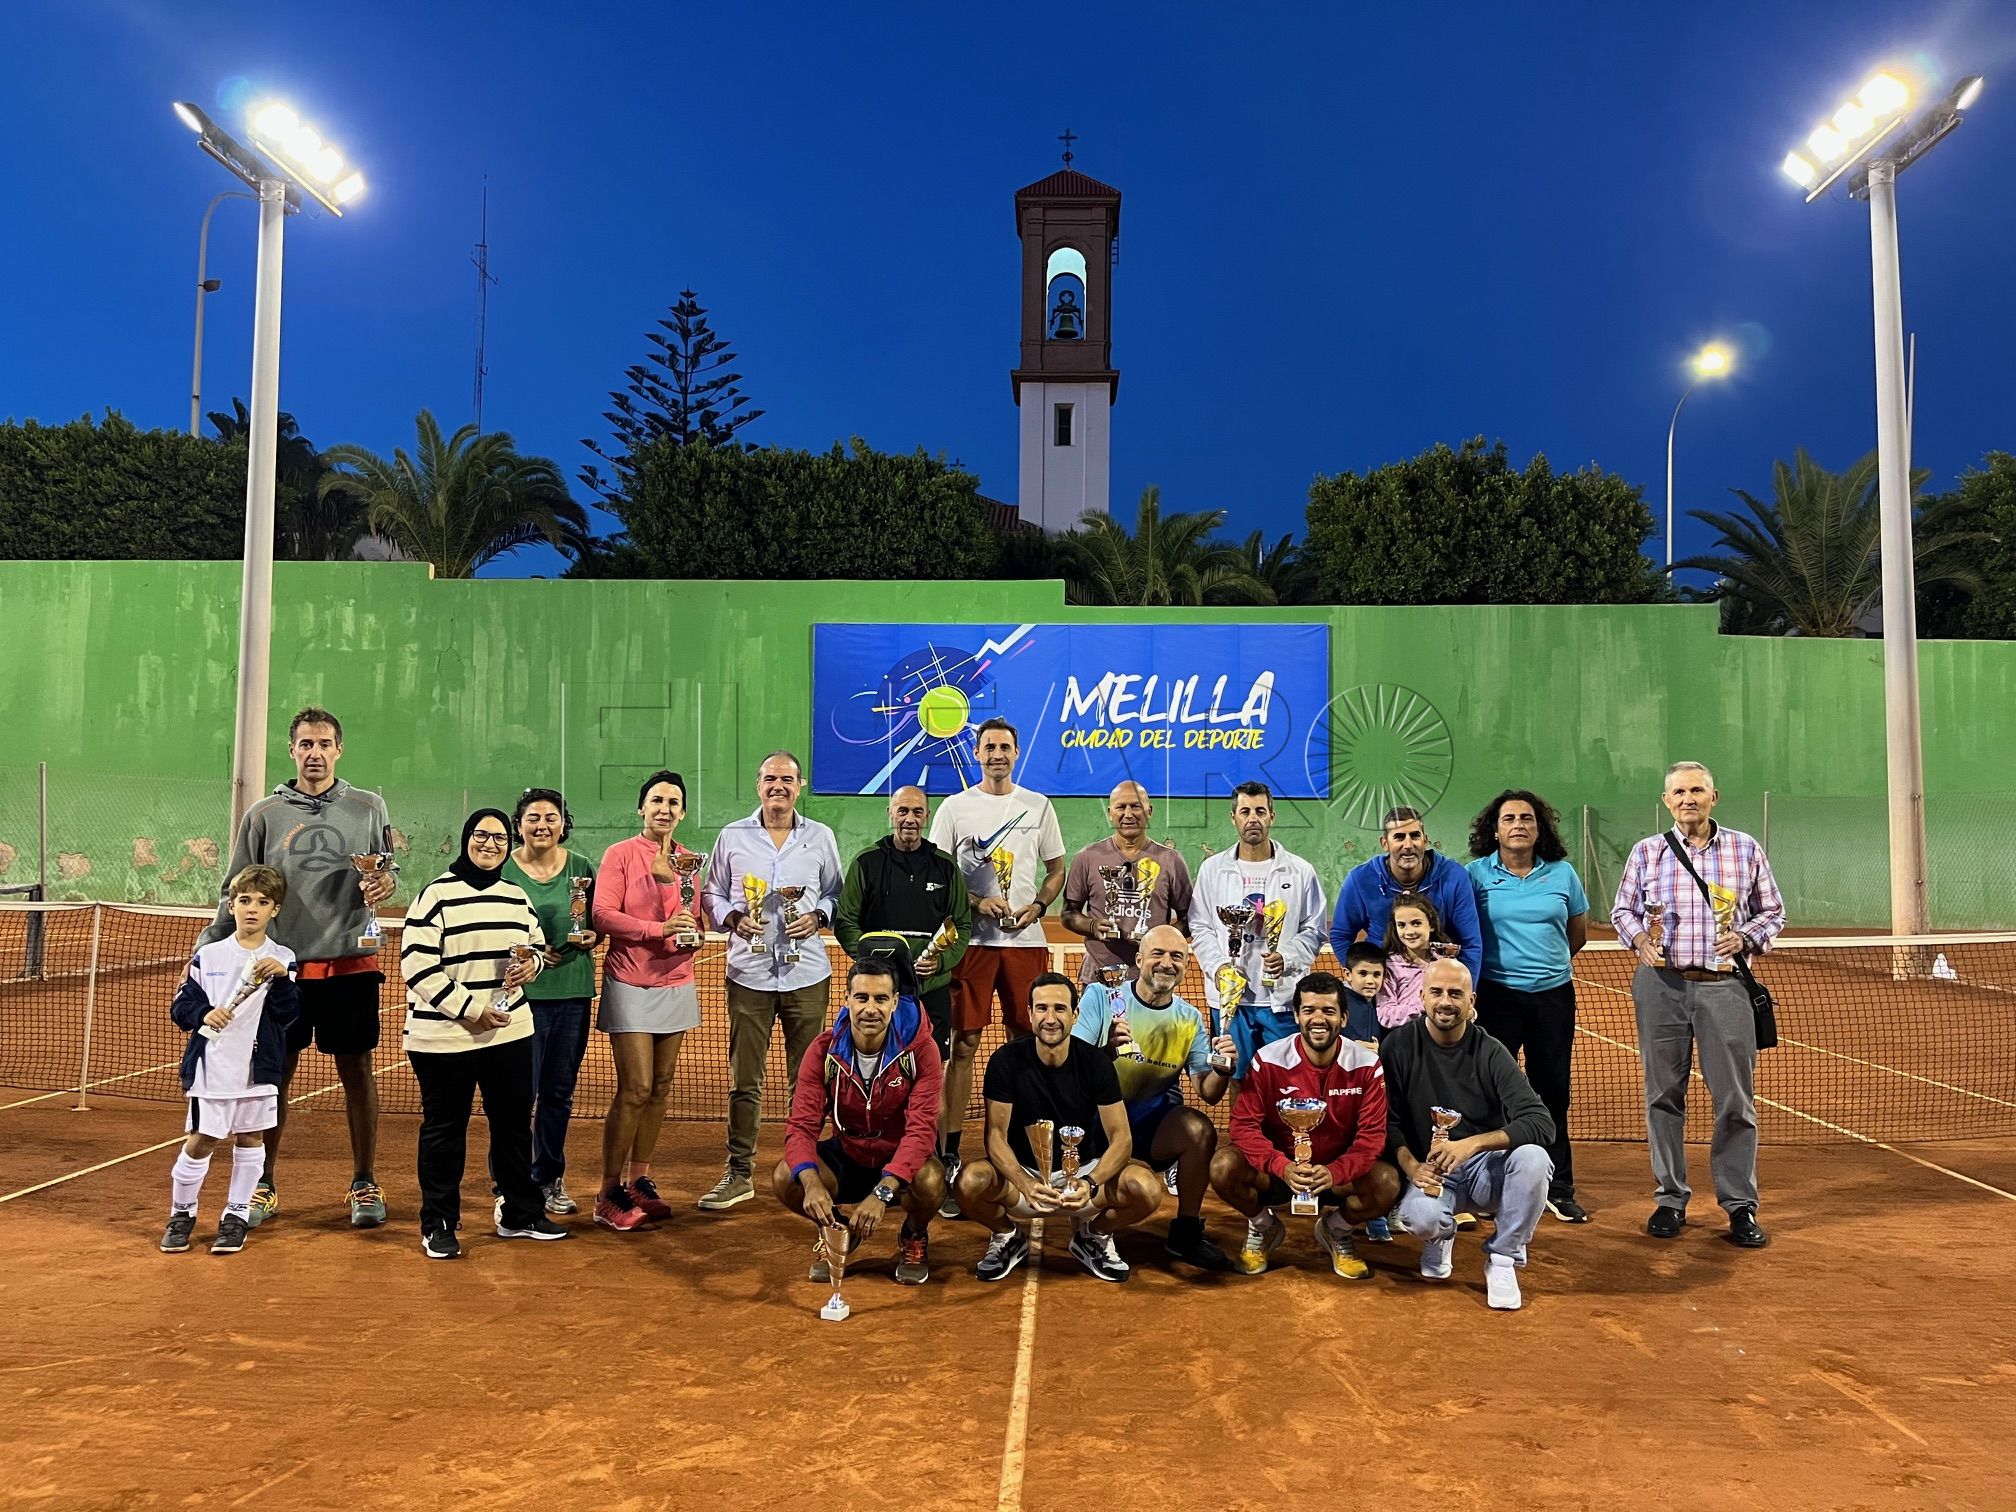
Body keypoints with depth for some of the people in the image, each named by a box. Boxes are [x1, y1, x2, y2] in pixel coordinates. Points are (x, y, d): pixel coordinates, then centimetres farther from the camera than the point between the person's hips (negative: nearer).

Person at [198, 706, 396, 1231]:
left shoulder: (368, 807, 6)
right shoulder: (264, 814, 5)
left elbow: (390, 869, 12)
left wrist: (387, 881, -11)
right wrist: (205, 953, 0)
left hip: (350, 961, 0)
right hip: (283, 964, 0)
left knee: (357, 1072, 6)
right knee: (273, 1074, 7)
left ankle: (364, 1186, 17)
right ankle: (262, 1187, 21)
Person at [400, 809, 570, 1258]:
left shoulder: (516, 896, 11)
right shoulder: (437, 894, -9)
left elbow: (537, 945, 24)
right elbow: (417, 967, -14)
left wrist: (532, 963, -2)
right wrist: (471, 1009, -18)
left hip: (510, 1032, 6)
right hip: (443, 1038, -6)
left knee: (514, 1123, 13)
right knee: (444, 1130, 5)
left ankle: (520, 1214, 28)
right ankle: (438, 1226, 19)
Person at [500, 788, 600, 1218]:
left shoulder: (582, 868, 5)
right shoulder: (502, 869, -2)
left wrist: (593, 937, -9)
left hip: (572, 991, 3)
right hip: (521, 989, -3)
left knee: (559, 1092, 11)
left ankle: (550, 1180, 26)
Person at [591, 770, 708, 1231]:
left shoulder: (688, 862, 10)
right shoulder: (620, 854, -5)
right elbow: (603, 914, -13)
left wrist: (695, 933, -7)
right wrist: (658, 928, -24)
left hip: (676, 984, 5)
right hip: (630, 984, -5)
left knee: (660, 1087, 8)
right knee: (635, 1088, -8)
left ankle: (639, 1179, 20)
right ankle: (609, 1193, 4)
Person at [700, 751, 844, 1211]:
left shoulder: (820, 837, 7)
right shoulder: (732, 836, 6)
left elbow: (837, 893, 13)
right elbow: (712, 893, 11)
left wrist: (818, 917, -6)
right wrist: (733, 918, -8)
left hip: (806, 972, 0)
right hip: (749, 972, 0)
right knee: (744, 1079, 3)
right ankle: (738, 1173, 14)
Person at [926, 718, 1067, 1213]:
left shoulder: (1038, 806, 10)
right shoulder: (955, 807, 5)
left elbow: (1056, 869, 15)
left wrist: (1036, 906, -4)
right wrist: (977, 901, -11)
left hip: (1026, 940, 2)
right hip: (972, 939, -2)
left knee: (1027, 1042, 5)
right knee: (964, 1043, -2)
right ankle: (949, 1158, 1)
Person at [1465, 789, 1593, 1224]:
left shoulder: (1563, 873, 5)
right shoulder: (1475, 874, -2)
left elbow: (1578, 933, 17)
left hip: (1554, 995, 2)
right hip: (1496, 996, -2)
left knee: (1552, 1093, 8)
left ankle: (1559, 1189, 19)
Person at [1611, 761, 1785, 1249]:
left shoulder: (1745, 849, 7)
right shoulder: (1646, 852, 7)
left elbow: (1772, 911, 13)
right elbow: (1622, 910, 14)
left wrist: (1745, 938, -6)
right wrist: (1640, 939, -6)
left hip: (1724, 986, 0)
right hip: (1661, 985, 1)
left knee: (1735, 1099, 0)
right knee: (1663, 1095, 5)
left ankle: (1740, 1205, 12)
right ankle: (1670, 1199, 16)